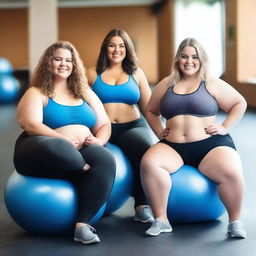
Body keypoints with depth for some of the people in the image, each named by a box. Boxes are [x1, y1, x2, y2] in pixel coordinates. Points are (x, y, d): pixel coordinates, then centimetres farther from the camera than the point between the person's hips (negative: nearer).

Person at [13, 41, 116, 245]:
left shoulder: (85, 93, 18)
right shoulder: (36, 93, 4)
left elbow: (104, 125, 14)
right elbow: (32, 126, -13)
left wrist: (98, 140, -9)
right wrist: (64, 140, -26)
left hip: (82, 154, 4)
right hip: (43, 156, -4)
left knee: (105, 159, -31)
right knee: (53, 148, -41)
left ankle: (83, 224, -30)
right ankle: (91, 171, -15)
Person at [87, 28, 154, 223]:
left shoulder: (136, 73, 17)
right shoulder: (92, 74, 13)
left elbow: (149, 108, 14)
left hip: (133, 127, 1)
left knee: (147, 149, -34)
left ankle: (142, 207, -22)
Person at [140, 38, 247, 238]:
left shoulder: (212, 84, 8)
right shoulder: (166, 84, 15)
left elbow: (240, 104, 12)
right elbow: (151, 111, 28)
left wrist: (225, 127, 1)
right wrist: (159, 131, 12)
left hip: (211, 145, -2)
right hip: (172, 147, 2)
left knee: (232, 174, -31)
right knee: (149, 162, -29)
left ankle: (235, 222, -7)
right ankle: (161, 220, -18)